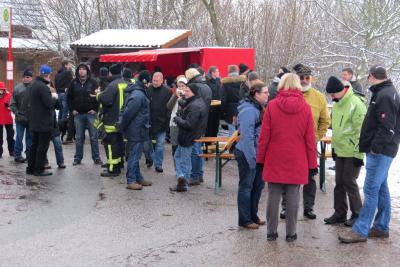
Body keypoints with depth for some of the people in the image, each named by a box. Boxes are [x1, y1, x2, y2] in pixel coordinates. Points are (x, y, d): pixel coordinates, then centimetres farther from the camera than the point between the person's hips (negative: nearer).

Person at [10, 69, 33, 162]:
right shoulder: (17, 88, -2)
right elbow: (12, 104, 1)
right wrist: (17, 113, -9)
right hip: (20, 118, 0)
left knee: (30, 137, 11)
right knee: (19, 137, 5)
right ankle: (17, 155, 13)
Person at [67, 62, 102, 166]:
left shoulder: (93, 82, -1)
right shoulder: (74, 82, 5)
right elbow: (69, 97, 11)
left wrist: (95, 109, -7)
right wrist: (72, 109, 3)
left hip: (91, 113, -2)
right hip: (78, 114, 2)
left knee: (94, 137, 2)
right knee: (79, 138, 8)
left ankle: (96, 158, 9)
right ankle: (78, 158, 15)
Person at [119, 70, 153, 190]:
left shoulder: (140, 93, 10)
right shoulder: (138, 95, -21)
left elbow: (127, 113, 15)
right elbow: (128, 113, -22)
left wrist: (122, 127, 16)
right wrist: (122, 127, -11)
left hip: (138, 132, 10)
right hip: (136, 131, -10)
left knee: (135, 155, 16)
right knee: (134, 156, -3)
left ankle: (138, 178, 26)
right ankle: (131, 181, 4)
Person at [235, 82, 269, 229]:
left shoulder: (258, 108, 11)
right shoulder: (249, 111, -20)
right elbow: (247, 136, -23)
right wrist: (252, 159, -22)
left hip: (256, 153, 9)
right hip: (247, 155, -9)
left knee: (258, 185, 16)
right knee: (246, 187, 1)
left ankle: (253, 216, 29)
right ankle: (245, 220, 12)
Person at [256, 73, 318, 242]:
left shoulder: (272, 106, -5)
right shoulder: (305, 108, -3)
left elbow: (264, 136, -2)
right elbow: (310, 139, 0)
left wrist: (260, 158, 7)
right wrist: (312, 163, 6)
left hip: (274, 160, 0)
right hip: (297, 162, 0)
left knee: (273, 196, 7)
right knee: (293, 197, 6)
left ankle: (271, 232, 14)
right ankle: (291, 233, 12)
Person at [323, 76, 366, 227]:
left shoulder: (356, 104, -18)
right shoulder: (337, 104, 9)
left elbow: (361, 131, -19)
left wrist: (358, 153, -18)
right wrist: (334, 147, 21)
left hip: (352, 153, -8)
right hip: (340, 151, 8)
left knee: (349, 181, -4)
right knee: (339, 182, 11)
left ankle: (357, 214, 9)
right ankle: (340, 213, 22)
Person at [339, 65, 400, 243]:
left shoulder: (385, 96, -16)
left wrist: (375, 148, -23)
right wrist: (371, 148, 18)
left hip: (380, 152, -10)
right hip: (382, 151, 10)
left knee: (371, 190, -8)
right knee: (381, 189, 14)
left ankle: (360, 231, -6)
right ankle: (381, 228, 22)